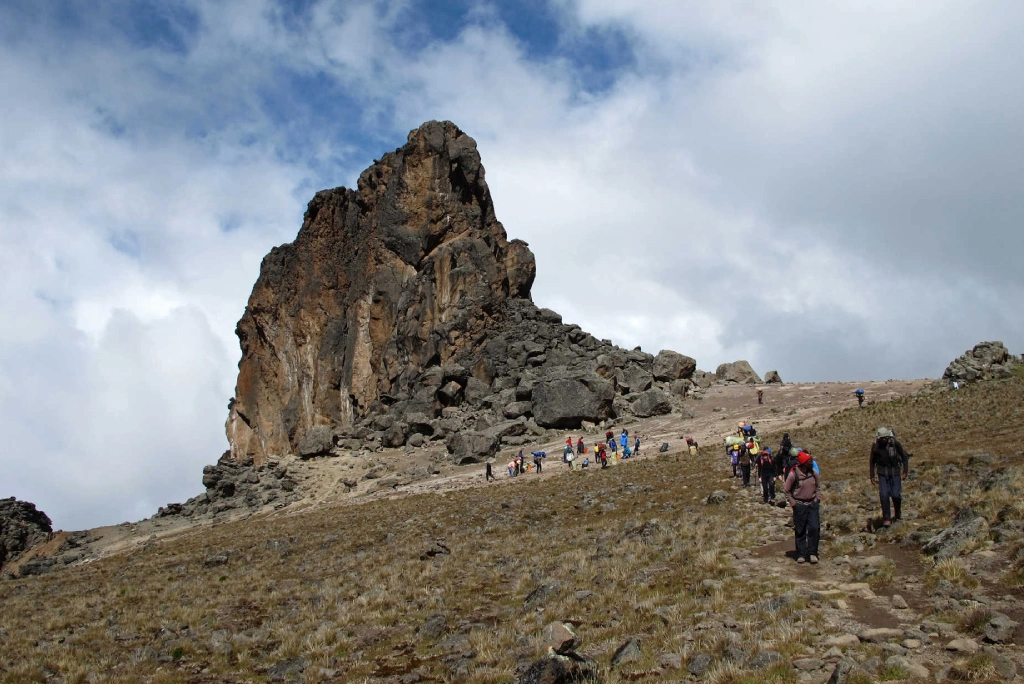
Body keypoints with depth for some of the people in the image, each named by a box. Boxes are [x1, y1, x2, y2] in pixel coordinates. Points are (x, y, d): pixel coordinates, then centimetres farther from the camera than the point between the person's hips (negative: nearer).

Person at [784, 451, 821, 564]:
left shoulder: (814, 474, -1)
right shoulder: (793, 474, -14)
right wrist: (793, 503, -7)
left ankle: (812, 553, 6)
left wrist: (817, 498, 7)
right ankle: (801, 554, 13)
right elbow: (785, 490, -4)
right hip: (800, 505, -3)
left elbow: (818, 486, 18)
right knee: (800, 531, 4)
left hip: (813, 504, 3)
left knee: (814, 528, -6)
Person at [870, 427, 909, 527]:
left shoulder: (895, 444, -11)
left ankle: (897, 515, 24)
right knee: (884, 495, -9)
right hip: (882, 473, 1)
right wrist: (872, 476, 5)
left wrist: (905, 472, -5)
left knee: (895, 495, -2)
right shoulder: (875, 446, -5)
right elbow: (872, 462, 7)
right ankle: (886, 519, -2)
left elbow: (905, 457, 0)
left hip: (895, 472, -1)